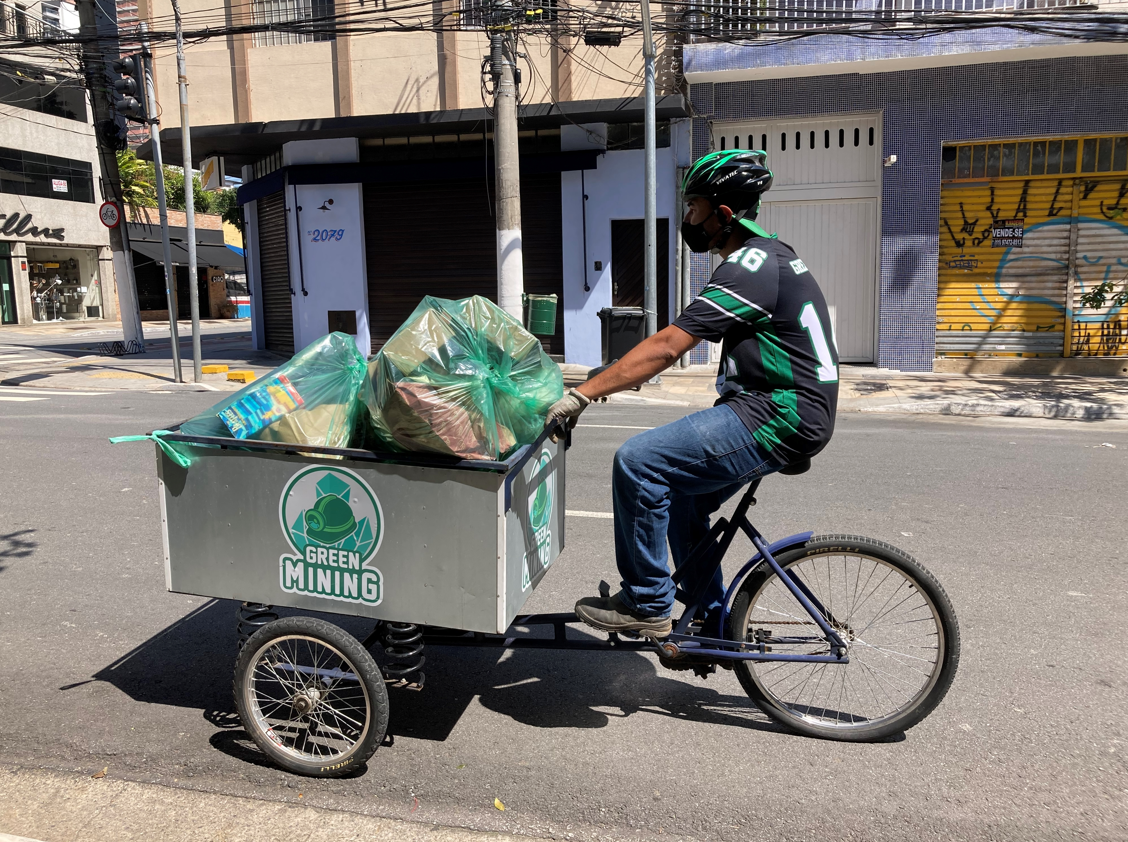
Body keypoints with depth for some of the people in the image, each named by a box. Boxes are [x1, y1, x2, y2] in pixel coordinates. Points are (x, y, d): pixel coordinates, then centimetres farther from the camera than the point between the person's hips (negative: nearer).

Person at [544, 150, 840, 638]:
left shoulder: (752, 268, -17)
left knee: (638, 461, -16)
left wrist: (584, 394, -19)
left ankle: (647, 605, -3)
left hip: (779, 416, -11)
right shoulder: (764, 255, 17)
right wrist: (619, 376, 19)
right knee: (679, 496, 16)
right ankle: (714, 629, 24)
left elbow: (667, 346, -22)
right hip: (779, 412, 11)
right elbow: (676, 342, 22)